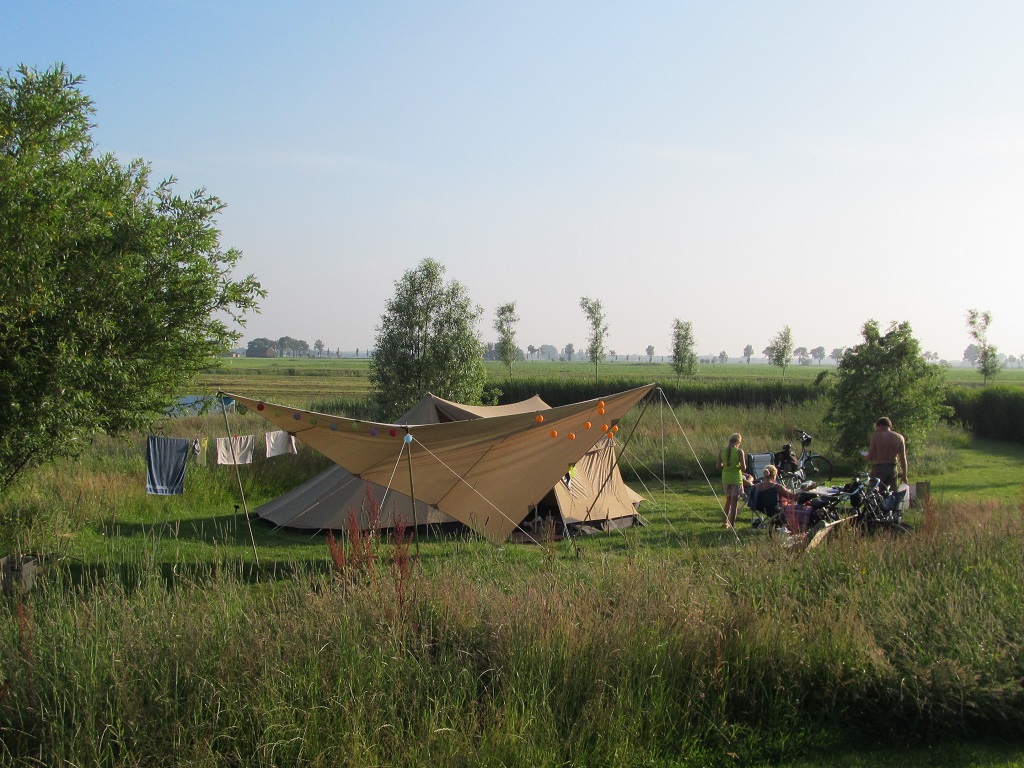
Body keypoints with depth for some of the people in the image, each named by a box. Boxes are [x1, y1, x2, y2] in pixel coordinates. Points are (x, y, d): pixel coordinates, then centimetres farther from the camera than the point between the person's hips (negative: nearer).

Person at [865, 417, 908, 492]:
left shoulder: (876, 436, -6)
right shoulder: (899, 437, 4)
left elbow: (870, 457, -7)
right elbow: (903, 458, 3)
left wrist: (865, 456, 16)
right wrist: (904, 475, 7)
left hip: (878, 468, -4)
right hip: (893, 469, 4)